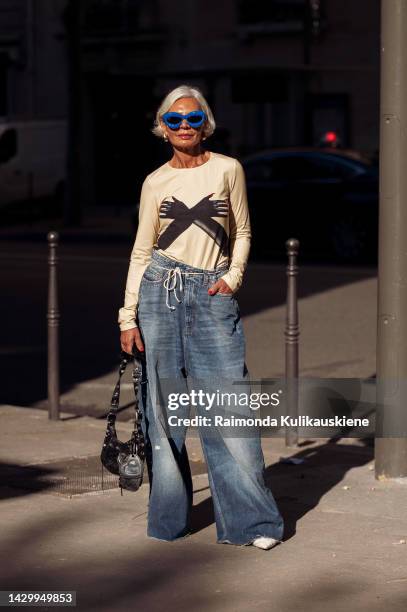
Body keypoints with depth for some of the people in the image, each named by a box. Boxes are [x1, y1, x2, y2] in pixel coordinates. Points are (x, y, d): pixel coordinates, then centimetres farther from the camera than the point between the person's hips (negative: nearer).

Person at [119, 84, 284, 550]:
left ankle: (251, 519, -1)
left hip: (213, 297, -1)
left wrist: (233, 276, -4)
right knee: (163, 405, 3)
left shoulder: (227, 170, 5)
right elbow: (141, 251, 8)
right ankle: (168, 517, 13)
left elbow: (242, 232, 13)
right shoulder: (155, 183, 7)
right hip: (161, 291, 1)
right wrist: (128, 316, 1)